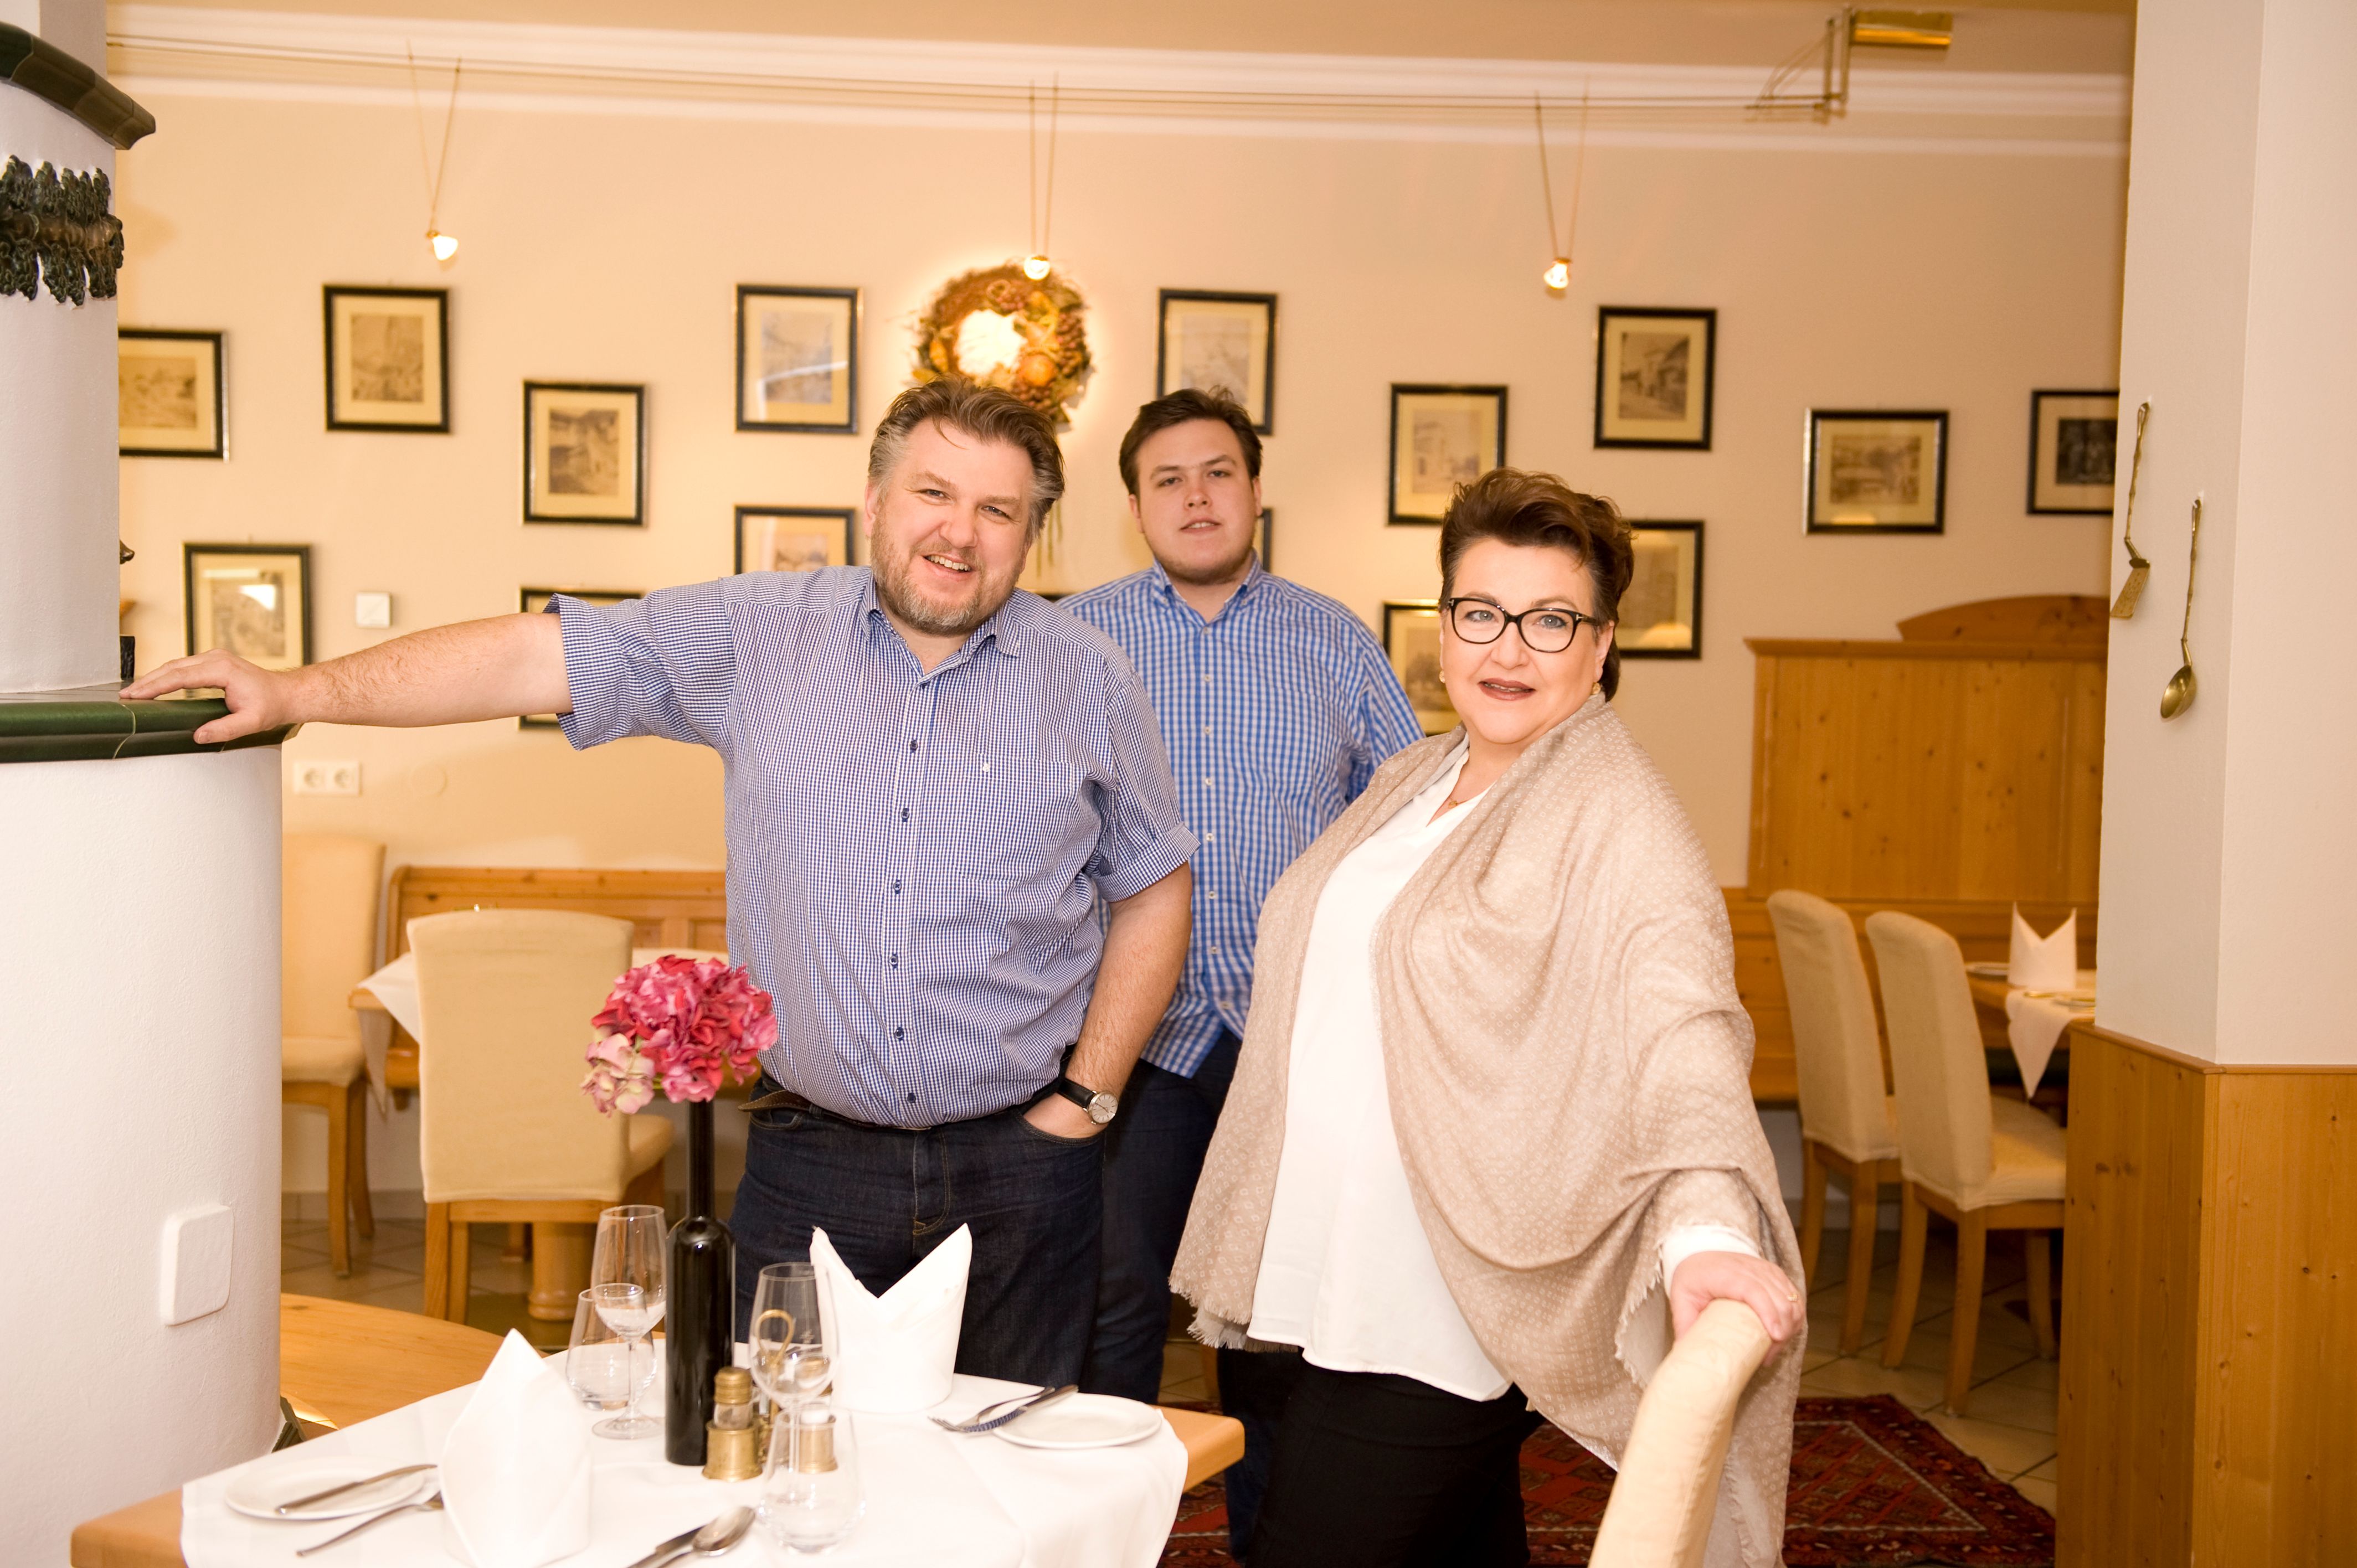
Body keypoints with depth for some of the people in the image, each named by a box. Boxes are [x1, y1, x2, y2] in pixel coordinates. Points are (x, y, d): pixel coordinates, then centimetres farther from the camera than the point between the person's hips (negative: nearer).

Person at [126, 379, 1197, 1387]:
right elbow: (534, 658, -3)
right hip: (808, 1163, 0)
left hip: (1018, 1174, 0)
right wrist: (301, 691, -11)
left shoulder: (1088, 678, 2)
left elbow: (1152, 891, 8)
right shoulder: (760, 637, 1)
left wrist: (1085, 1098, 1)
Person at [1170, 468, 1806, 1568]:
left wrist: (1705, 1229, -46)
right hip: (1350, 1280, 8)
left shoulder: (1619, 828, -14)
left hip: (1443, 1318, -8)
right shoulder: (1411, 783, 11)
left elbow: (1682, 1035, -29)